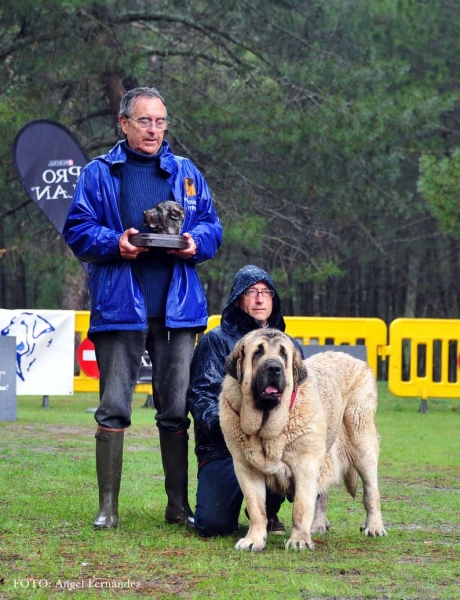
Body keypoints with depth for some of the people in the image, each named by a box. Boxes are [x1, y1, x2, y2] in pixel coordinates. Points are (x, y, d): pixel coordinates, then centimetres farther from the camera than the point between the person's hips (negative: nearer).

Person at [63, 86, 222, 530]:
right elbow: (77, 228, 0)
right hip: (119, 307, -3)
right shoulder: (99, 174, 5)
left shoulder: (186, 173, 14)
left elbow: (211, 226, 14)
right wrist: (114, 244, -17)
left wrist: (195, 243, -8)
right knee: (113, 409, -3)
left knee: (177, 410, 6)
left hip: (176, 309, 3)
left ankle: (178, 506, 13)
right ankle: (107, 506, 3)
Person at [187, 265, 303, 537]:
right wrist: (222, 424, -25)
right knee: (213, 524, -22)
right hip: (223, 446, -3)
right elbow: (200, 394, -5)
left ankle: (268, 510, -1)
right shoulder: (217, 340, 4)